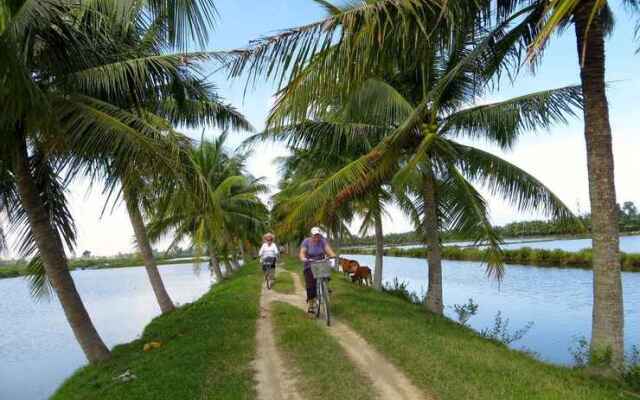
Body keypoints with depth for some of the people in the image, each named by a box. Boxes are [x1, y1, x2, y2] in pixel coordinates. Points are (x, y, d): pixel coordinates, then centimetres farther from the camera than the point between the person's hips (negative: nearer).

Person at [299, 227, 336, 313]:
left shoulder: (323, 241, -4)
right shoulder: (306, 242, -7)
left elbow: (328, 249, -17)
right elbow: (302, 252, -18)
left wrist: (334, 256, -38)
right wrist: (303, 258, -41)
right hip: (310, 267, -1)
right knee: (310, 286, -6)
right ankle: (311, 305, 7)